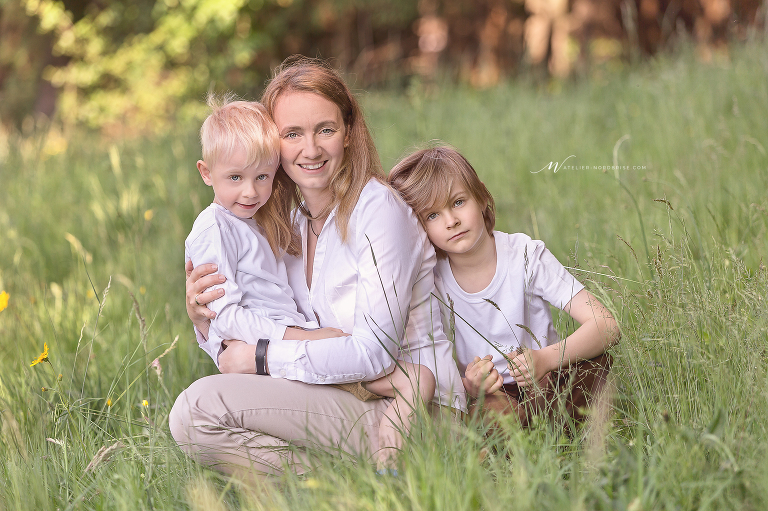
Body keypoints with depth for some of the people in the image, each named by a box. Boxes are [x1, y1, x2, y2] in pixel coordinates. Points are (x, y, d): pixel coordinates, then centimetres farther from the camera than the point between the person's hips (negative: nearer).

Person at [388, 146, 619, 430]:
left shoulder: (525, 255, -9)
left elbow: (606, 326, -16)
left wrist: (545, 359, -34)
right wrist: (467, 386, -28)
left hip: (543, 386, 1)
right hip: (484, 396, -1)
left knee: (593, 362, -32)